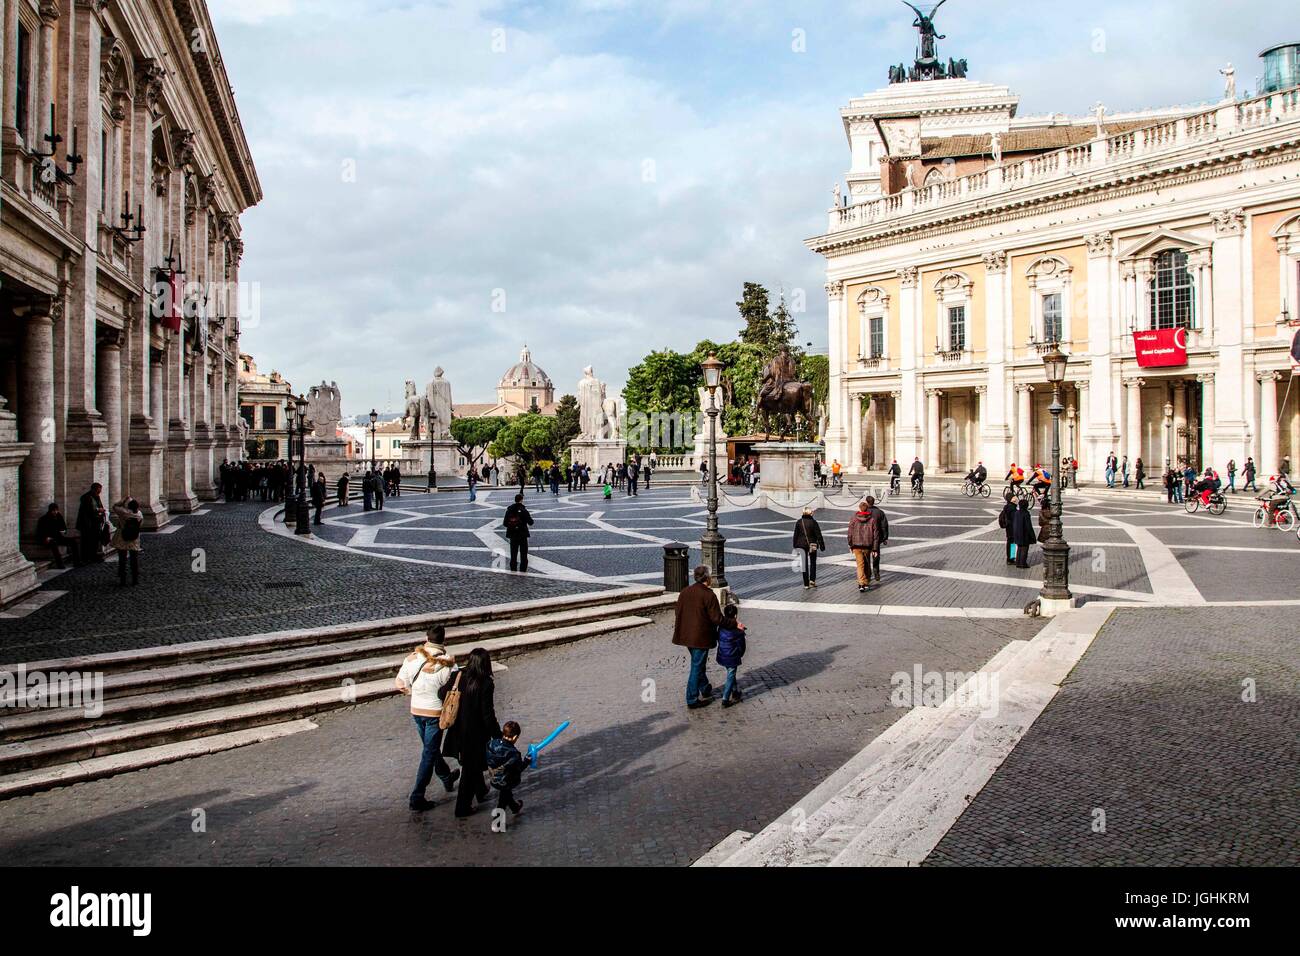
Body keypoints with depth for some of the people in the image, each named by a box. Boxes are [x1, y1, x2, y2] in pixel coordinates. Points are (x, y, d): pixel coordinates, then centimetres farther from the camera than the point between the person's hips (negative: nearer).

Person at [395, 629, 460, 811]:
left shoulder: (411, 658, -8)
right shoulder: (445, 663, -20)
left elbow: (400, 685, -2)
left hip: (416, 711, 5)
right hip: (435, 712, -5)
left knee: (430, 747, 24)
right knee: (429, 754, 5)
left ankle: (447, 778, 45)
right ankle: (417, 798, 6)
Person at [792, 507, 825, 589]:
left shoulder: (798, 522, 0)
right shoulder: (813, 522, -8)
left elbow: (795, 535, 3)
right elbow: (818, 535, -8)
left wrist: (795, 546, 10)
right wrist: (822, 545, -2)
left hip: (801, 545, 2)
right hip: (812, 545, -2)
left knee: (804, 564, 6)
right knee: (813, 563, 15)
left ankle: (806, 584, 6)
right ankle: (812, 580, 0)